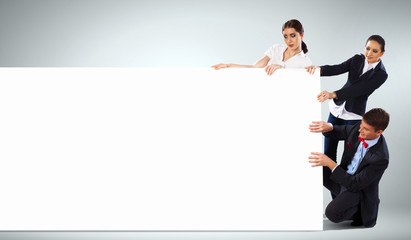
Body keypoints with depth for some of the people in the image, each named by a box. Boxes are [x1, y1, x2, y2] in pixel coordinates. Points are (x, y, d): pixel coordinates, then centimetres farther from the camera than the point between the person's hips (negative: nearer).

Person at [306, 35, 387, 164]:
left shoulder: (381, 74, -13)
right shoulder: (357, 60, 2)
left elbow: (357, 89, -26)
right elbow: (336, 69, -11)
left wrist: (332, 95, -40)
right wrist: (318, 69, -33)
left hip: (353, 116, -5)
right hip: (337, 108, 5)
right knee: (328, 151, 8)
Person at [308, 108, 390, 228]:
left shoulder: (381, 158, -31)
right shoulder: (358, 128, -14)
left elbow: (355, 185, -28)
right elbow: (338, 132, 6)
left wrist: (330, 164, -33)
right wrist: (329, 127, -20)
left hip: (359, 190, -7)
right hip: (343, 177, 7)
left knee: (333, 213, -30)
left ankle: (359, 210, 3)